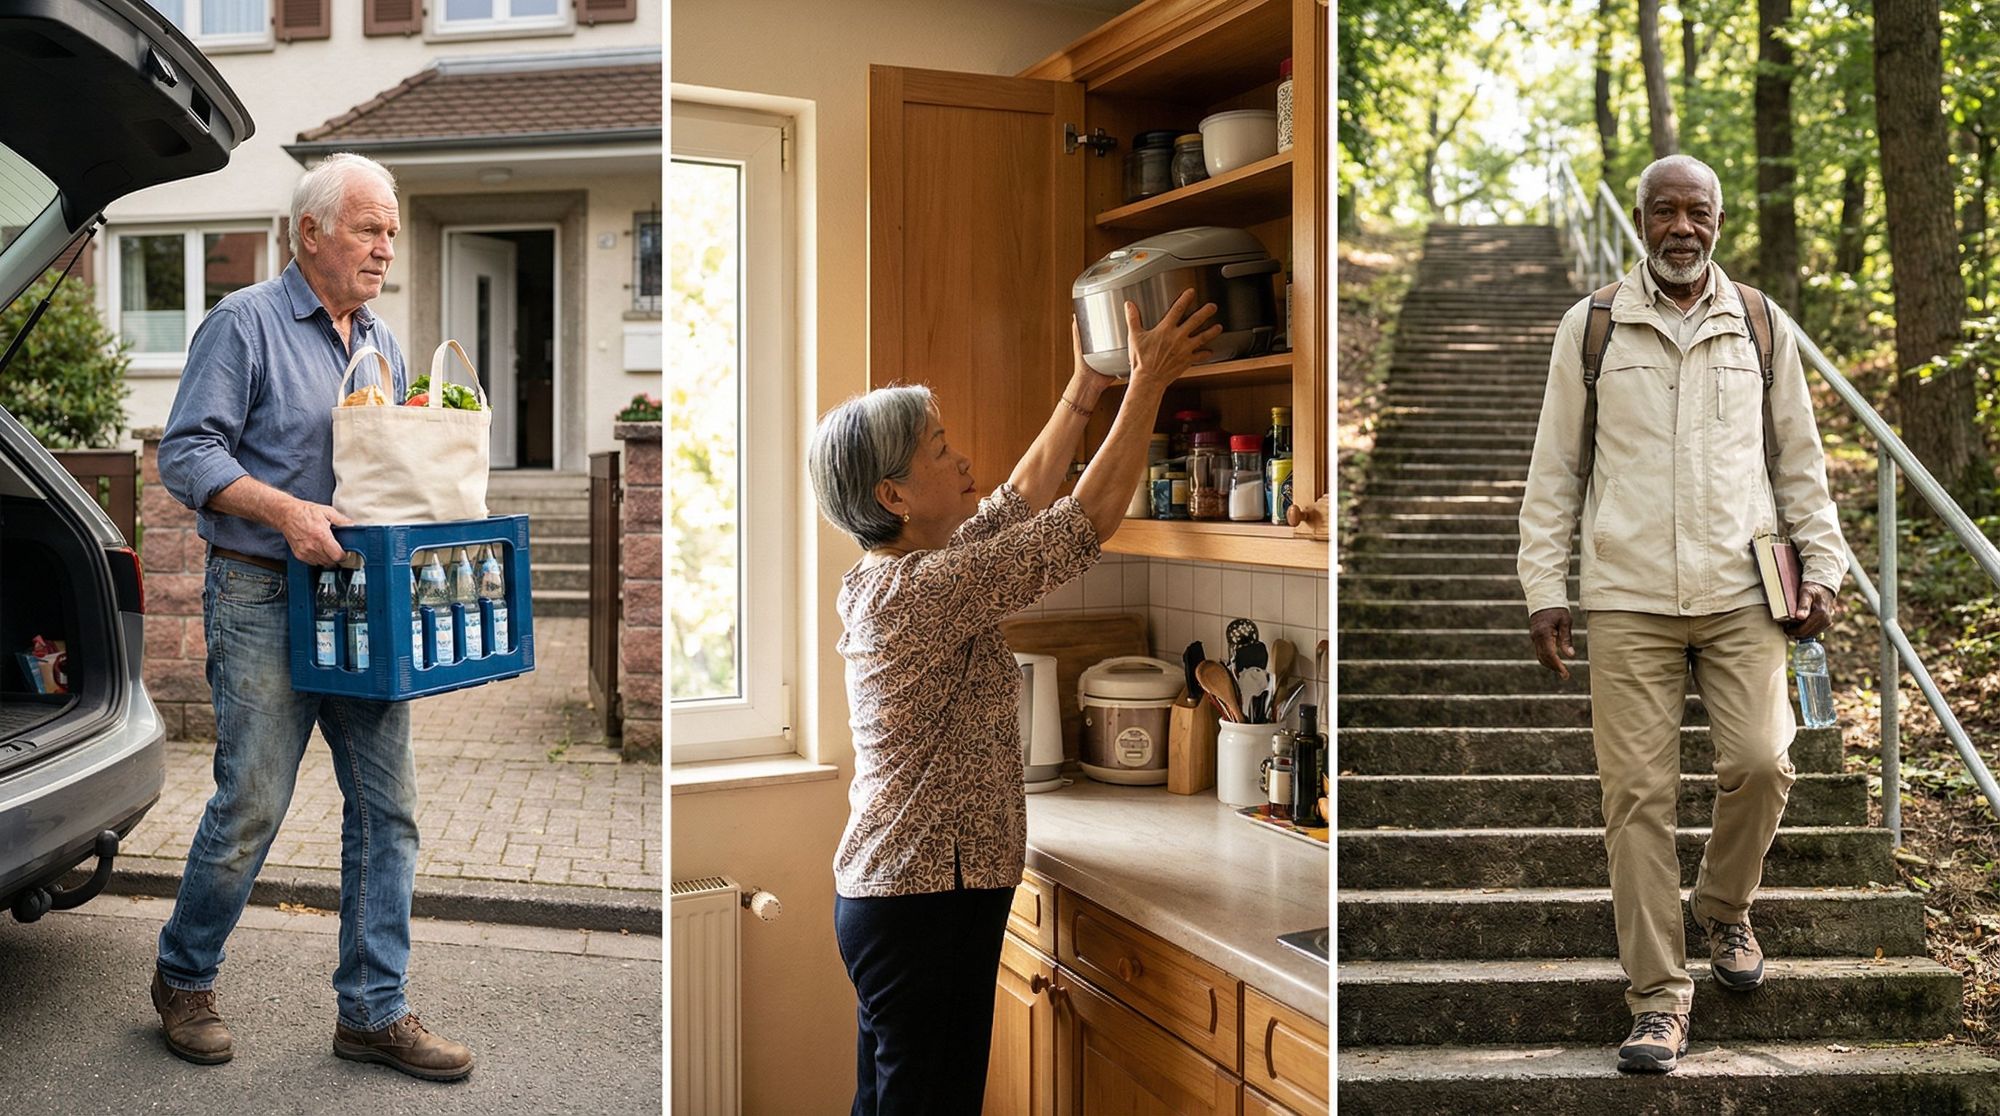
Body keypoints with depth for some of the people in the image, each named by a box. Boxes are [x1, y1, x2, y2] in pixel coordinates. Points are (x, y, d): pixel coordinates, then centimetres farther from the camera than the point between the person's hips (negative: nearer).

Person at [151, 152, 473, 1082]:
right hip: (262, 597, -6)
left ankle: (374, 1010, 12)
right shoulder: (245, 323, -2)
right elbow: (185, 453, -10)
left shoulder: (383, 343, 18)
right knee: (250, 805, -1)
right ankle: (184, 978, 23)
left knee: (386, 805, 3)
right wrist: (286, 511, -23)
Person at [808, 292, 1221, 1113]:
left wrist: (1085, 387, 20)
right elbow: (1093, 515, -19)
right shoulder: (926, 590, -21)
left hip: (889, 891, 10)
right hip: (929, 900, -10)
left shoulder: (886, 578, 7)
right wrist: (1148, 382, -11)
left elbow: (1024, 495, 18)